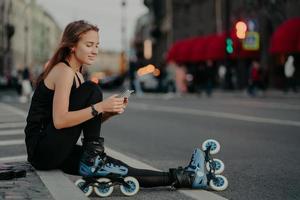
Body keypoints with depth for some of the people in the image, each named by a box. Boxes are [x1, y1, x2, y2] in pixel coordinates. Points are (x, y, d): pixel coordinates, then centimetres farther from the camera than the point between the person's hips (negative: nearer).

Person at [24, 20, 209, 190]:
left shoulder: (76, 74, 16)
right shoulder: (64, 71, -13)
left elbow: (89, 123, 12)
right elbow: (59, 121, -24)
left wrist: (110, 112, -6)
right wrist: (99, 107, -25)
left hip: (55, 152, 8)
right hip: (42, 149, -8)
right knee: (92, 90, -17)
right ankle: (93, 158, -14)